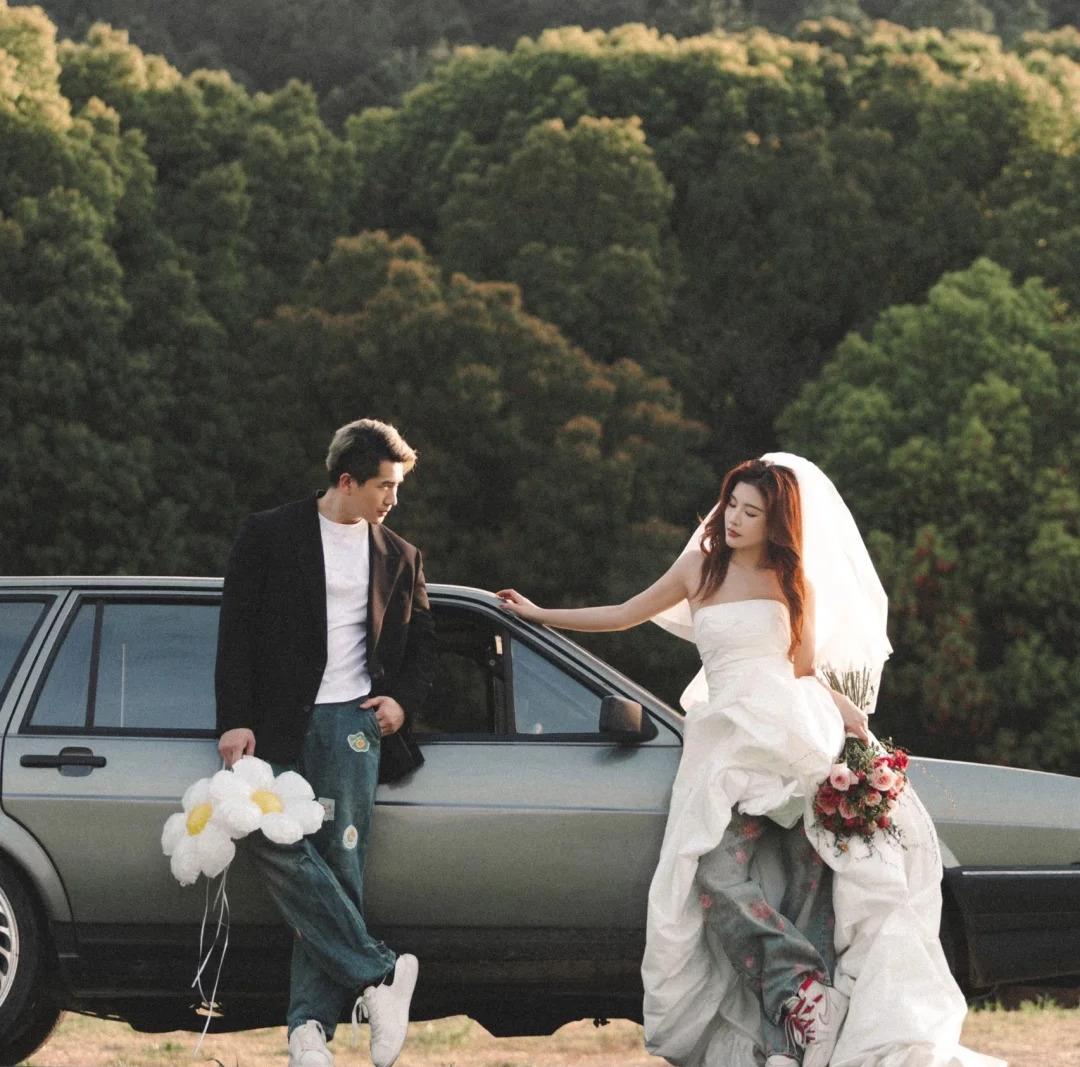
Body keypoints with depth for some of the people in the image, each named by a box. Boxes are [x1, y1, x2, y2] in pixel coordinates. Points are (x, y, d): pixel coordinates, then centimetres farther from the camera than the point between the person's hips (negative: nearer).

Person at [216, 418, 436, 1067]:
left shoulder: (399, 557, 15)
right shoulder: (270, 537, 5)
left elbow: (421, 643, 23)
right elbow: (236, 631, 1)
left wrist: (403, 700, 3)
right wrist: (236, 721, -9)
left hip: (352, 722, 2)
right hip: (279, 723, -2)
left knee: (339, 863, -7)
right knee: (275, 842, -20)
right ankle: (377, 975, -14)